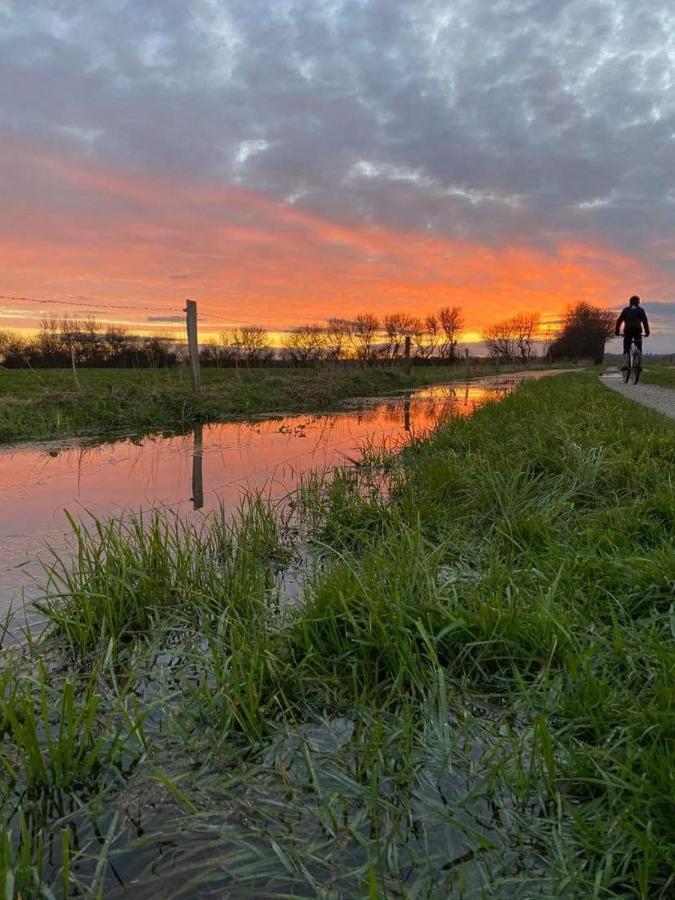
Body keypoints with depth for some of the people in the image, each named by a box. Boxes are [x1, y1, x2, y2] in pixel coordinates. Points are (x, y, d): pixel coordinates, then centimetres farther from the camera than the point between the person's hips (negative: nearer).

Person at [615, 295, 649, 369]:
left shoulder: (626, 309, 16)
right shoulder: (640, 310, 16)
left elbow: (619, 320, 9)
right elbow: (645, 321, 7)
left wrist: (617, 331, 10)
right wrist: (647, 332, 9)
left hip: (628, 330, 0)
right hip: (638, 330, 0)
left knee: (626, 348, 2)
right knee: (639, 348, 9)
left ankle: (626, 364, -18)